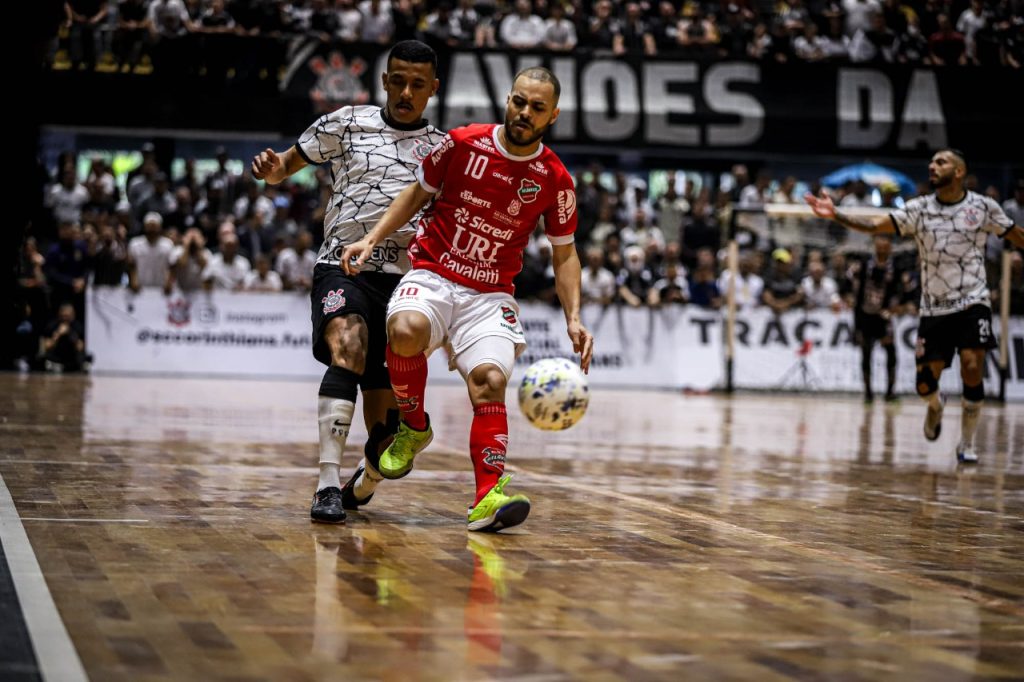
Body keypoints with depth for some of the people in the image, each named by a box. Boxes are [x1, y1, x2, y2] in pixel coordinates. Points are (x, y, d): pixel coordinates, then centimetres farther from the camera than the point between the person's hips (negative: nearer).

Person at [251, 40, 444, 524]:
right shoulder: (346, 124, 7)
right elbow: (287, 165, 10)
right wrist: (272, 170, -12)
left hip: (403, 281, 2)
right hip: (343, 268, -2)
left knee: (386, 425, 2)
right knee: (349, 348, -33)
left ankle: (363, 484, 34)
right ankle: (328, 484, -35)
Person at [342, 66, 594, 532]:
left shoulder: (555, 180, -1)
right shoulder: (463, 143, -3)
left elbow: (564, 253, 9)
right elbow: (418, 193, 11)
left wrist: (573, 318, -2)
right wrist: (372, 239, 1)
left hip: (491, 294, 1)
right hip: (432, 274, -1)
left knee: (490, 381, -22)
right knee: (406, 330, -33)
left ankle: (487, 498, -25)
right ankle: (413, 426, -7)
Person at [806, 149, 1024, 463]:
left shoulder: (983, 207, -2)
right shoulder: (919, 209, -1)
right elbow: (875, 225, -11)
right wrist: (836, 215, -25)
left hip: (972, 302, -1)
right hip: (934, 308, 1)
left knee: (972, 367, -17)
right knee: (925, 384, -2)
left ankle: (967, 444, 2)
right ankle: (936, 405, 37)